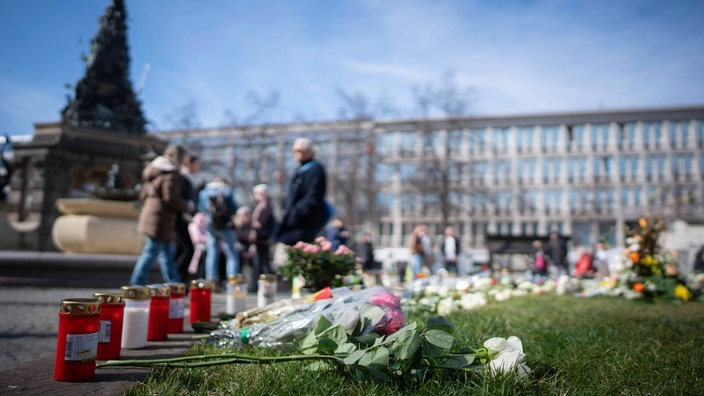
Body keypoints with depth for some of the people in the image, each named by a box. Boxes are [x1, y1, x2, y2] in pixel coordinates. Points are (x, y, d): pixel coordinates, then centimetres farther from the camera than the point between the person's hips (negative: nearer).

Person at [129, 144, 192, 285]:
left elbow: (143, 195, 19)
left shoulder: (155, 171, 17)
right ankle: (137, 283, -1)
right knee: (150, 252, -5)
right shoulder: (171, 174, -12)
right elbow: (171, 198, -20)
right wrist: (187, 207, -8)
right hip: (161, 220, -10)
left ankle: (175, 283, 23)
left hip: (150, 215, 10)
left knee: (167, 252, 15)